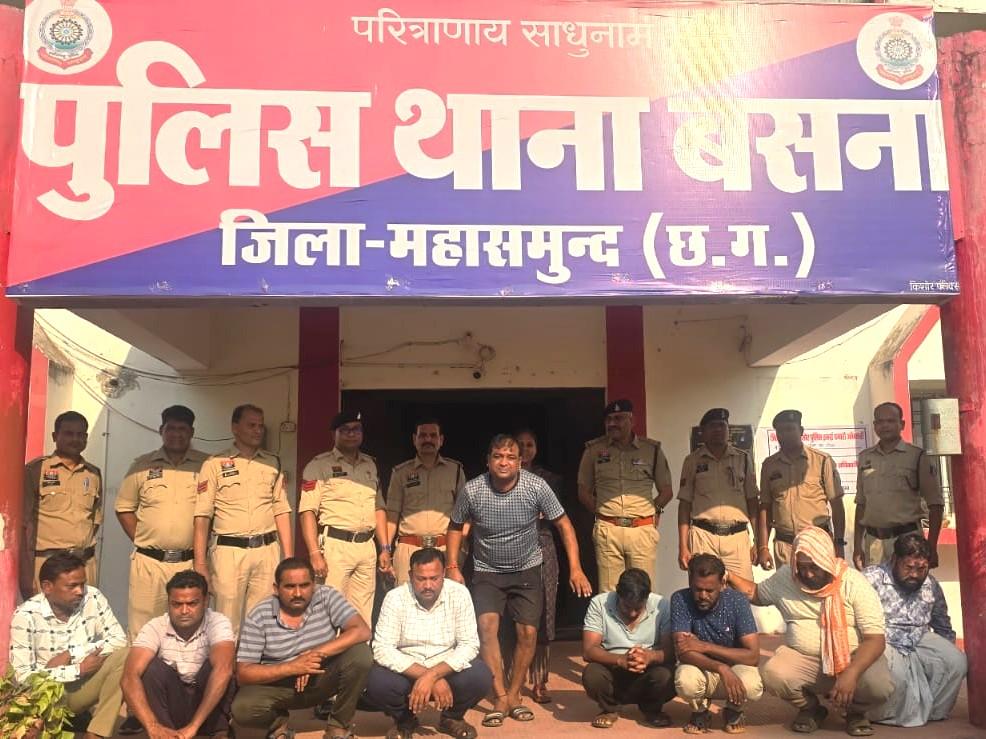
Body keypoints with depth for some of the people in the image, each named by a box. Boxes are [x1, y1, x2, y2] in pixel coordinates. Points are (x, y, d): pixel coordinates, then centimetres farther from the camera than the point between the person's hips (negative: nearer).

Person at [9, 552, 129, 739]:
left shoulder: (93, 598, -8)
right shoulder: (26, 615, -16)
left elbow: (119, 639, -11)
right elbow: (24, 676, -19)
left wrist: (71, 654, -19)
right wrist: (79, 669, -21)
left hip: (86, 685, 3)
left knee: (125, 655, -24)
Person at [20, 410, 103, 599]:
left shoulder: (94, 474, 12)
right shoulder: (35, 470, -1)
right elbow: (24, 523, -4)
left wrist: (84, 551, 10)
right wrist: (26, 572, -8)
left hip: (86, 564, 4)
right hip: (46, 563, -3)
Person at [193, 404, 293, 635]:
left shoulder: (273, 463, 11)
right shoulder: (214, 464, 1)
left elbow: (281, 511, 11)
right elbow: (202, 516, -2)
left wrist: (288, 557, 6)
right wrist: (199, 562, -8)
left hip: (267, 550, 3)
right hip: (229, 551, -3)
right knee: (227, 622, 0)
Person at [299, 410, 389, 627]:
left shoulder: (370, 465, 17)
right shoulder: (319, 465, -2)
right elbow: (307, 511, -9)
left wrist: (385, 548, 13)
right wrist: (315, 553, -16)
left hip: (367, 546, 5)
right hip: (335, 545, -5)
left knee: (364, 614, 8)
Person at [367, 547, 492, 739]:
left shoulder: (459, 594, -11)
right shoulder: (395, 598, -14)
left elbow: (469, 645, -14)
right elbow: (382, 649, -20)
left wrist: (431, 676, -28)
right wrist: (436, 681, -27)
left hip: (448, 668, 1)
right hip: (406, 671, 0)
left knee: (480, 677, -27)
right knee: (376, 683, -29)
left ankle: (452, 717, 8)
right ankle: (404, 719, 7)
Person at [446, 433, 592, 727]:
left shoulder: (536, 486, -18)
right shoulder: (472, 490, -17)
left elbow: (563, 524, -8)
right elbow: (455, 527, 2)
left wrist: (575, 568, -14)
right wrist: (452, 567, -6)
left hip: (527, 569, 1)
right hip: (487, 571, -1)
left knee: (528, 633, -3)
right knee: (487, 624, -20)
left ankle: (514, 695, 17)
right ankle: (500, 699, -10)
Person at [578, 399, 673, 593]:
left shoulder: (652, 449, 8)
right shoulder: (594, 449, 8)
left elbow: (666, 491, 15)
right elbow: (583, 491, 15)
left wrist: (654, 511, 4)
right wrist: (601, 511, 5)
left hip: (643, 529, 0)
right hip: (607, 531, 0)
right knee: (608, 594, 1)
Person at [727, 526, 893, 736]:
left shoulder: (854, 584, -12)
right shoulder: (784, 577, 0)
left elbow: (875, 639, -17)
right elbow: (756, 594, 19)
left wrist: (851, 673, -33)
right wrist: (729, 576, -1)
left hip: (853, 658, -2)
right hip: (802, 658, 2)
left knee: (880, 686, -33)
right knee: (772, 675, -29)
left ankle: (855, 711, 7)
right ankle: (810, 708, 7)